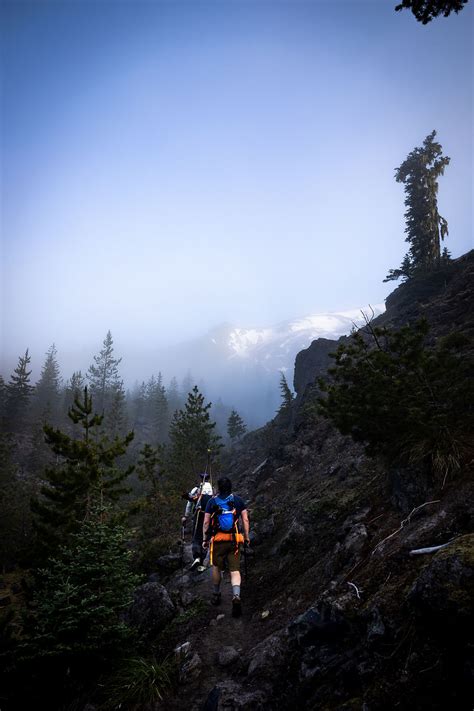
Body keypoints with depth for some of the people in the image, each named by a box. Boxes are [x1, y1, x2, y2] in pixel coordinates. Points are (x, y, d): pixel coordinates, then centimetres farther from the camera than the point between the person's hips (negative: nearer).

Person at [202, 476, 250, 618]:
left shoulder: (212, 501, 3)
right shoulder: (238, 500, 5)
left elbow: (206, 522, 2)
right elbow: (245, 520, 2)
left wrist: (205, 539, 9)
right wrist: (247, 537, 9)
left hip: (218, 539, 0)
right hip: (235, 539, 0)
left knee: (216, 567, 19)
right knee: (235, 569, 2)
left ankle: (216, 595, 31)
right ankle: (236, 596, -19)